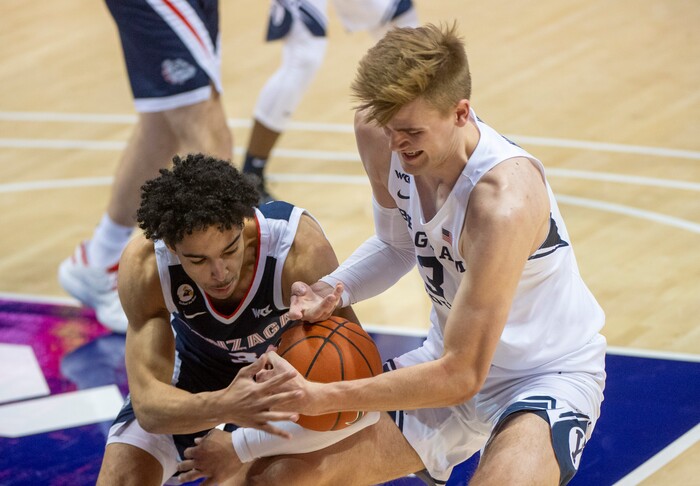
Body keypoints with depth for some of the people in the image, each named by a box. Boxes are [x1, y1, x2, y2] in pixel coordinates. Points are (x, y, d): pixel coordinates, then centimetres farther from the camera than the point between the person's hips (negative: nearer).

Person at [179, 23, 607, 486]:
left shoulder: (503, 200, -34)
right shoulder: (384, 134, -12)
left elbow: (460, 376, -30)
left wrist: (318, 397, -29)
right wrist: (336, 289, -11)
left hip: (551, 374, -6)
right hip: (452, 359, 7)